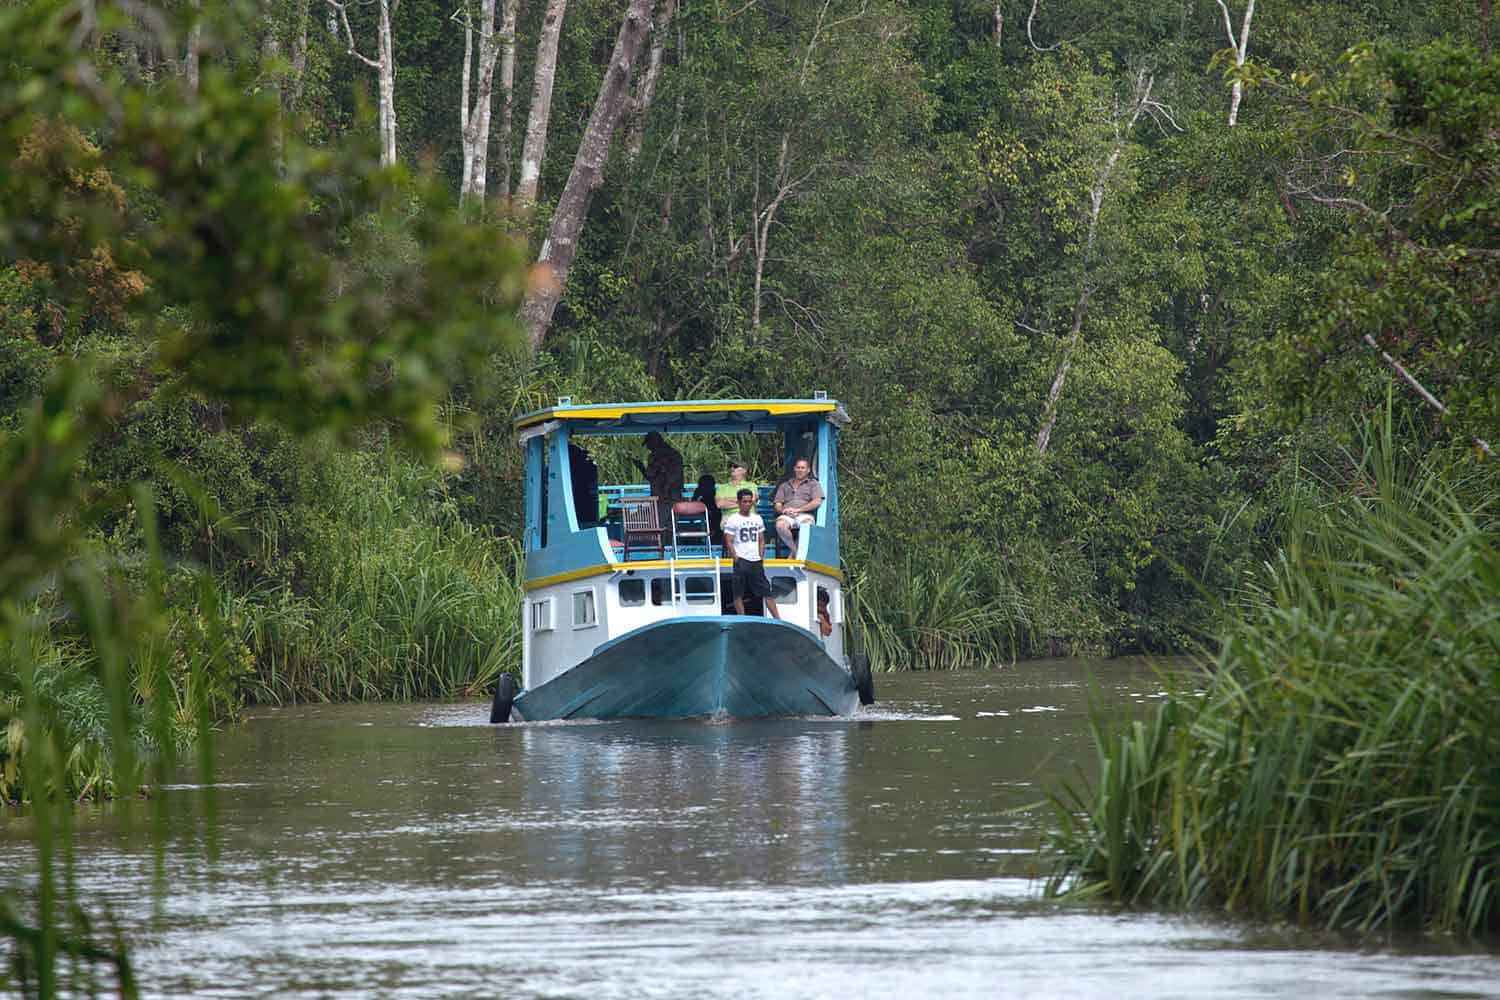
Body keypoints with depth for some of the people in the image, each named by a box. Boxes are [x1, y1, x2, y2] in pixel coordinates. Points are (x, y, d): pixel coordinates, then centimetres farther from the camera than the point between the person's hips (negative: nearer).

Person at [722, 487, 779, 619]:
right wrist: (737, 560, -12)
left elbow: (761, 540, 17)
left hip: (756, 561, 4)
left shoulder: (757, 519, 13)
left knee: (766, 591, 2)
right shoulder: (732, 520, -1)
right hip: (741, 560, -4)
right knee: (738, 593, -2)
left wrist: (761, 558, 5)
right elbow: (729, 542, -5)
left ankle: (777, 619, 1)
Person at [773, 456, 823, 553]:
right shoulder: (784, 486, 29)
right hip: (787, 516, 2)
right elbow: (777, 504, 20)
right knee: (780, 525, -37)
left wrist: (797, 509, -5)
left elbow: (817, 502, 4)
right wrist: (784, 510, -6)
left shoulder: (813, 484, 21)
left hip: (804, 515, -2)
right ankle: (794, 550, -28)